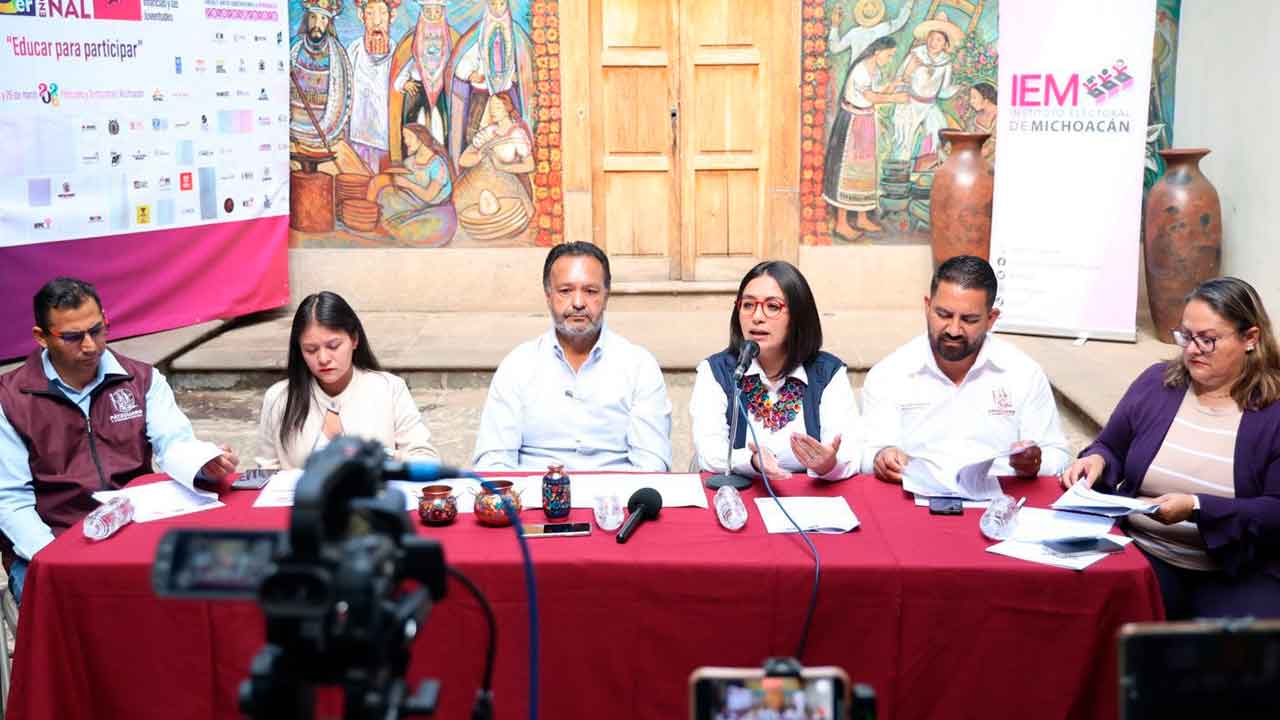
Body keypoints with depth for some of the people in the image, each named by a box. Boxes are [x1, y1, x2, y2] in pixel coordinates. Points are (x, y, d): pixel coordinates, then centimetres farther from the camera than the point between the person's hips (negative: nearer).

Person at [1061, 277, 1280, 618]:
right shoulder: (1157, 382, 8)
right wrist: (1097, 460, -5)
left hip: (1241, 574, -2)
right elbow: (1111, 448, 19)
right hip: (1142, 555, 3)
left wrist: (1197, 509, -22)